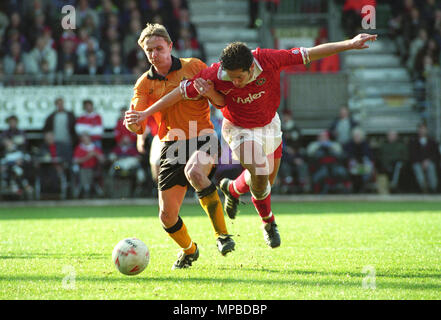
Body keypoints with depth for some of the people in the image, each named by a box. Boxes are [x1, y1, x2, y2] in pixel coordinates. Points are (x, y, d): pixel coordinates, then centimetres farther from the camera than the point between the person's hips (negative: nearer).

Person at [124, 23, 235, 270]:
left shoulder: (193, 67, 1)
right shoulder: (145, 83, 7)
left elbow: (222, 101, 0)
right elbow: (138, 126, -2)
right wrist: (133, 123, -26)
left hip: (202, 139, -4)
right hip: (171, 145, 4)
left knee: (194, 171, -39)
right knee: (167, 215, -3)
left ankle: (222, 234, -26)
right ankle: (189, 250, 30)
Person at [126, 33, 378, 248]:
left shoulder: (267, 60, -30)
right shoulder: (215, 75, -31)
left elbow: (309, 54, -25)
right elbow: (182, 92, -21)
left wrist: (349, 44, -26)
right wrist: (147, 113, -20)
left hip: (269, 125, 3)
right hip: (239, 130, -3)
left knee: (267, 181, 15)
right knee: (259, 172, -22)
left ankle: (233, 189, 47)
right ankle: (268, 222, 5)